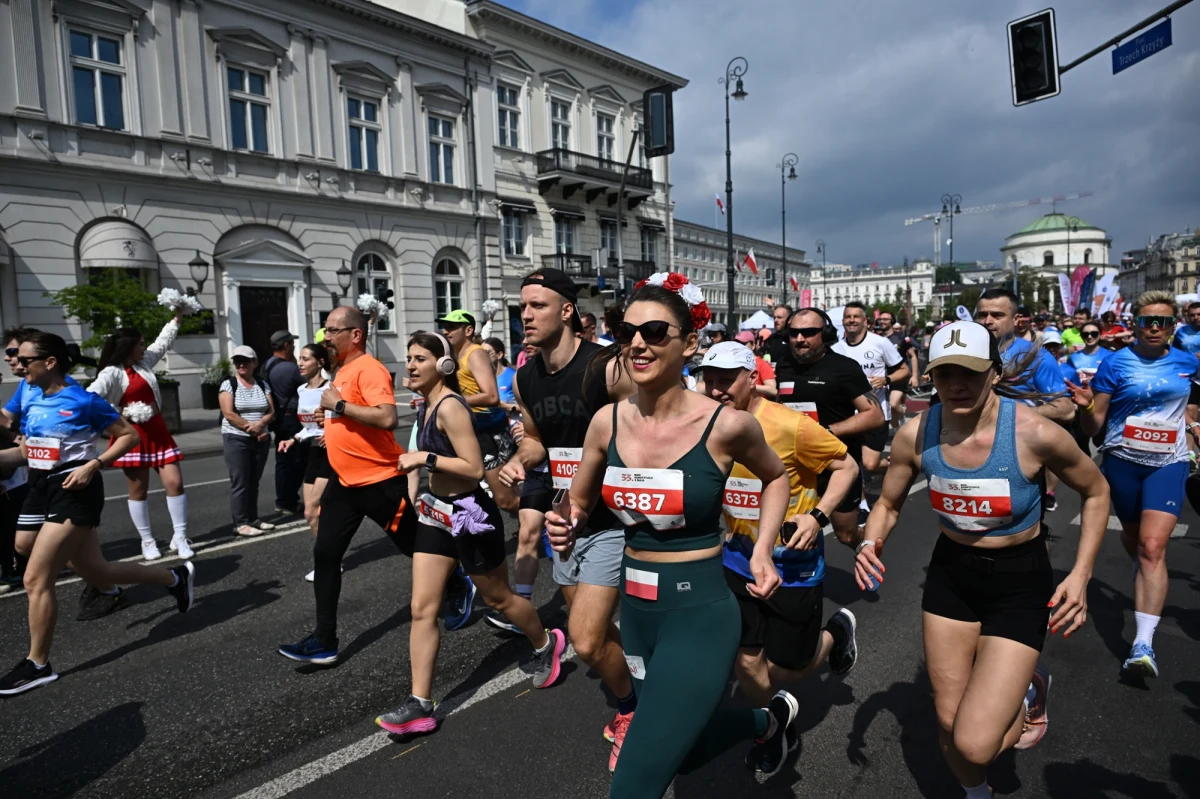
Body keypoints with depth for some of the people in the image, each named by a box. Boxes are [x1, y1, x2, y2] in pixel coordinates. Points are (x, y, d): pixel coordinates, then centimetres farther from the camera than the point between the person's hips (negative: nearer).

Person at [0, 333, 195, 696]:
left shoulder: (83, 401, -12)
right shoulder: (31, 402, 10)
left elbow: (130, 435, -10)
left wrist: (93, 465, -19)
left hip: (74, 492, -8)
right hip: (41, 489, 8)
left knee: (36, 579, -7)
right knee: (95, 573, 11)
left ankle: (37, 665, 11)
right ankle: (174, 577, 31)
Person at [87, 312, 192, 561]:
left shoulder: (143, 362, 11)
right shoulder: (112, 372, -9)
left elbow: (163, 342, 23)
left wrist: (177, 317, 26)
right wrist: (123, 413, -18)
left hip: (158, 432, 6)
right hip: (133, 436, -6)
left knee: (175, 483, -2)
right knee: (139, 490, 5)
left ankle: (180, 538, 6)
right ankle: (147, 541, 15)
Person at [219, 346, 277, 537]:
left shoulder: (263, 385, 8)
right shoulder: (228, 385, -4)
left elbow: (271, 411, 3)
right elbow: (229, 414, -12)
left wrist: (260, 423, -17)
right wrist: (252, 428, -15)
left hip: (261, 440, 4)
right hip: (236, 439, -4)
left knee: (254, 481, 9)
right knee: (240, 482, -4)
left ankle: (253, 519, 16)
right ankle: (241, 523, -1)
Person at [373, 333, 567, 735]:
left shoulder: (450, 407, -22)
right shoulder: (427, 406, 6)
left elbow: (474, 468, -26)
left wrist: (426, 458, -24)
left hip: (469, 514, -8)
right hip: (437, 514, 9)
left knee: (498, 598, 13)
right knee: (422, 609, 3)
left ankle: (547, 645, 40)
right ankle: (420, 705, 11)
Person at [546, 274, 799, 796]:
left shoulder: (725, 424, -16)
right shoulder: (608, 421, -5)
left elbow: (776, 477, 6)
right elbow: (578, 507, 9)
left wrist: (763, 548, -6)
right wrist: (564, 530, -12)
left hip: (700, 613, -6)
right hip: (635, 612, 6)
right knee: (684, 752, 26)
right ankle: (770, 719, 57)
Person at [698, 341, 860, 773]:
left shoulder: (791, 425, -22)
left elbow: (847, 467, -11)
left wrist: (818, 516, -22)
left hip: (792, 561, -4)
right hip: (739, 558, 4)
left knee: (782, 669, 7)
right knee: (746, 662, 9)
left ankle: (837, 630, 38)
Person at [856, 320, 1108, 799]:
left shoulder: (1033, 432, -23)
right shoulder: (915, 435, -15)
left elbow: (1096, 493, -3)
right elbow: (889, 503, 1)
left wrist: (1081, 574, -10)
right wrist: (871, 543, -19)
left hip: (1020, 584, -3)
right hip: (950, 575, 3)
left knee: (974, 746, -11)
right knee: (948, 725, 14)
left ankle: (1029, 696, 24)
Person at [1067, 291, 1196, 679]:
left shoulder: (1187, 362, 2)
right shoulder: (1115, 363, -6)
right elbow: (1093, 426, -8)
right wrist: (1086, 405, -27)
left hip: (1168, 463, 0)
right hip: (1122, 461, 0)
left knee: (1153, 546, -15)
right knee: (1133, 537, 18)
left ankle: (1144, 643, -15)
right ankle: (1145, 581, 53)